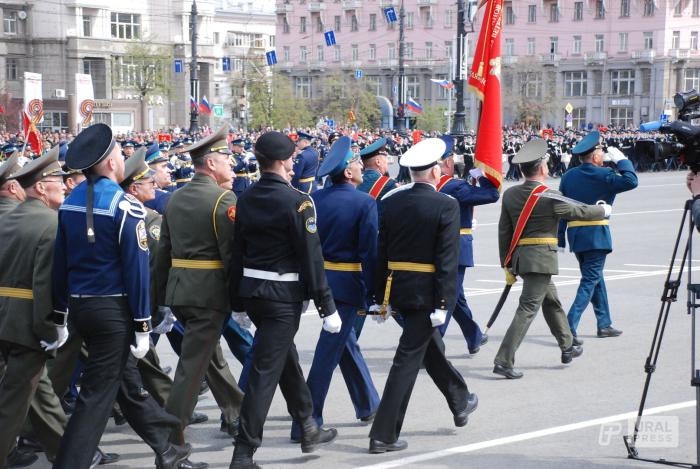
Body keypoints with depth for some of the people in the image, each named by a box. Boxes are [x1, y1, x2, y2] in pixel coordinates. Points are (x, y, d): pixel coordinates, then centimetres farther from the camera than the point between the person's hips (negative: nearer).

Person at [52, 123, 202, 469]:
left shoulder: (69, 202, 4)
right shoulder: (125, 206, -17)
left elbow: (60, 262, 8)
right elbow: (136, 269, -17)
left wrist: (61, 313, 15)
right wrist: (142, 326, -11)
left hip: (79, 307, 8)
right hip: (113, 309, -8)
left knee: (125, 378, 19)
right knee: (97, 395, -1)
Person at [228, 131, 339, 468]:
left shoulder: (246, 199, 4)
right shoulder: (297, 201, -15)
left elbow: (237, 252, 8)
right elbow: (311, 257, -15)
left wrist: (237, 301, 16)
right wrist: (327, 305, -10)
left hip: (251, 290, 7)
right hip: (283, 295, -7)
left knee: (286, 357, 23)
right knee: (266, 371, -4)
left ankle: (308, 429, 37)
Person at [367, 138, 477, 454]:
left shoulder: (392, 201, 2)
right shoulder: (446, 206, -13)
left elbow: (382, 251, 4)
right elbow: (447, 259, -17)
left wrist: (382, 297, 9)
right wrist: (443, 304, -15)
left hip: (398, 289, 6)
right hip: (426, 292, -6)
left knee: (430, 345, 24)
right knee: (409, 359, -3)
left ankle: (460, 403, 43)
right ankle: (384, 434, -3)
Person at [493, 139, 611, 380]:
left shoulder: (510, 194, 4)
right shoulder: (549, 197, -14)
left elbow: (504, 231, 7)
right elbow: (579, 211, -1)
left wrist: (507, 265, 13)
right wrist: (603, 210, 18)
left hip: (519, 257, 8)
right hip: (541, 258, -8)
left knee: (552, 301, 23)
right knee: (528, 308, -7)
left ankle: (567, 347, 38)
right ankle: (504, 361, -12)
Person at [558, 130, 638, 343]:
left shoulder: (568, 176, 8)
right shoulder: (604, 175, -10)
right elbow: (631, 181, -15)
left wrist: (560, 238, 10)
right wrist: (621, 160, -3)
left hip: (575, 235, 7)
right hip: (596, 235, -7)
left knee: (596, 278, 20)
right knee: (590, 281, -5)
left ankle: (605, 324, 29)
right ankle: (568, 328, -15)